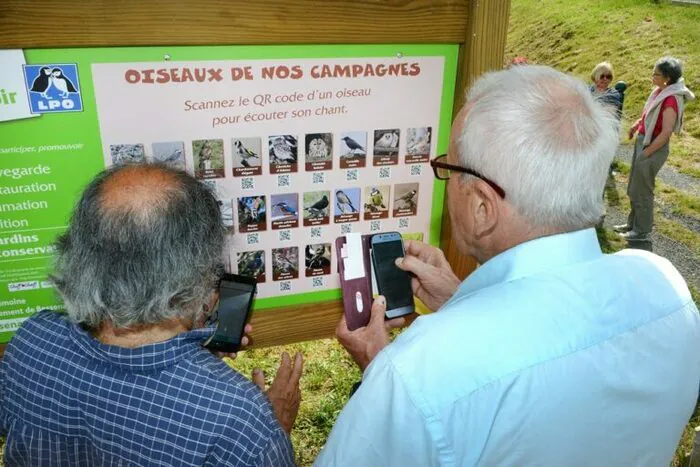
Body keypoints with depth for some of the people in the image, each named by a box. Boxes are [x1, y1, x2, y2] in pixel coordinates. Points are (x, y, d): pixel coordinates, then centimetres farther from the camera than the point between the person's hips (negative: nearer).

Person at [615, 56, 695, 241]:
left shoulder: (671, 99, -22)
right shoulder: (659, 90, 3)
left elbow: (666, 132, -24)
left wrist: (647, 152, -18)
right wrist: (637, 124, 8)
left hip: (654, 147, -9)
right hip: (642, 140, 9)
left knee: (642, 191, 3)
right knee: (633, 189, 20)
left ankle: (643, 232, 17)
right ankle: (633, 223, 35)